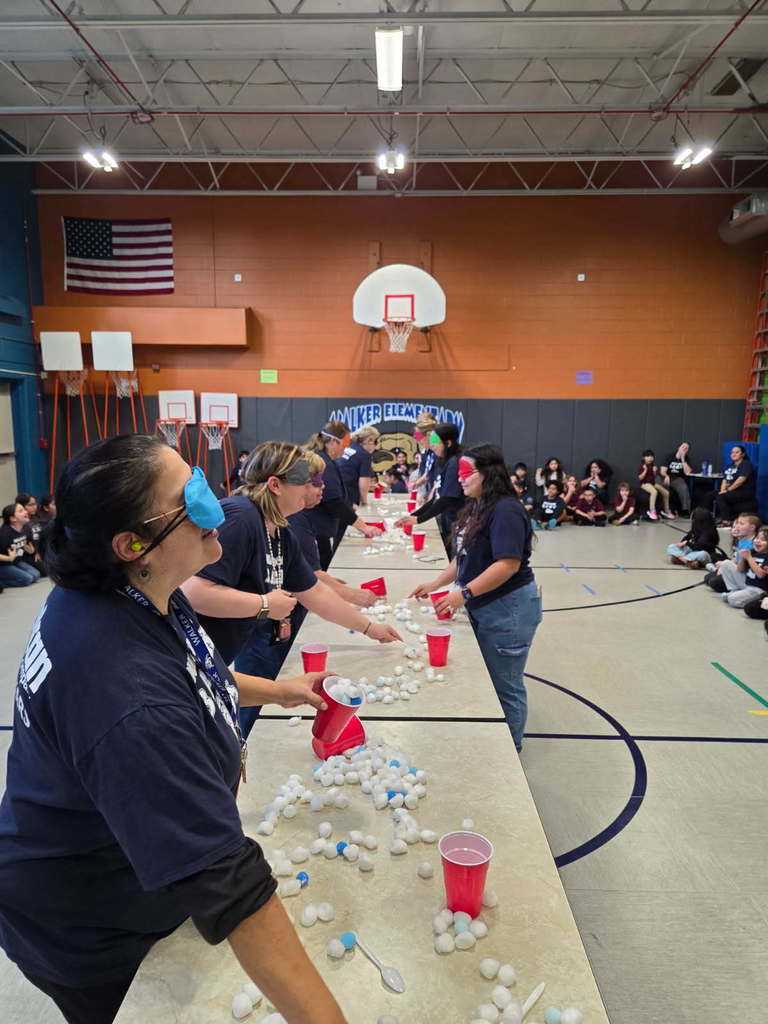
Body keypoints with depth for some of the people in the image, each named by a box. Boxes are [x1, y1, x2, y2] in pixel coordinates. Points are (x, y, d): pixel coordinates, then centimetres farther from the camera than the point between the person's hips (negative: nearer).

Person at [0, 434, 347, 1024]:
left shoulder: (127, 592, -12)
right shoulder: (130, 706, -43)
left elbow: (185, 678, 8)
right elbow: (228, 885, -42)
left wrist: (275, 691, 3)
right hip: (90, 944, -7)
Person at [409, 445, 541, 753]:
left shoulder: (505, 511, -20)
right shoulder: (476, 508, 9)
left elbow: (509, 564, -27)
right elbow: (464, 556, 16)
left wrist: (464, 593, -29)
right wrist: (435, 584, 10)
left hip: (508, 609, -9)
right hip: (482, 607, 9)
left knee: (504, 687, 6)